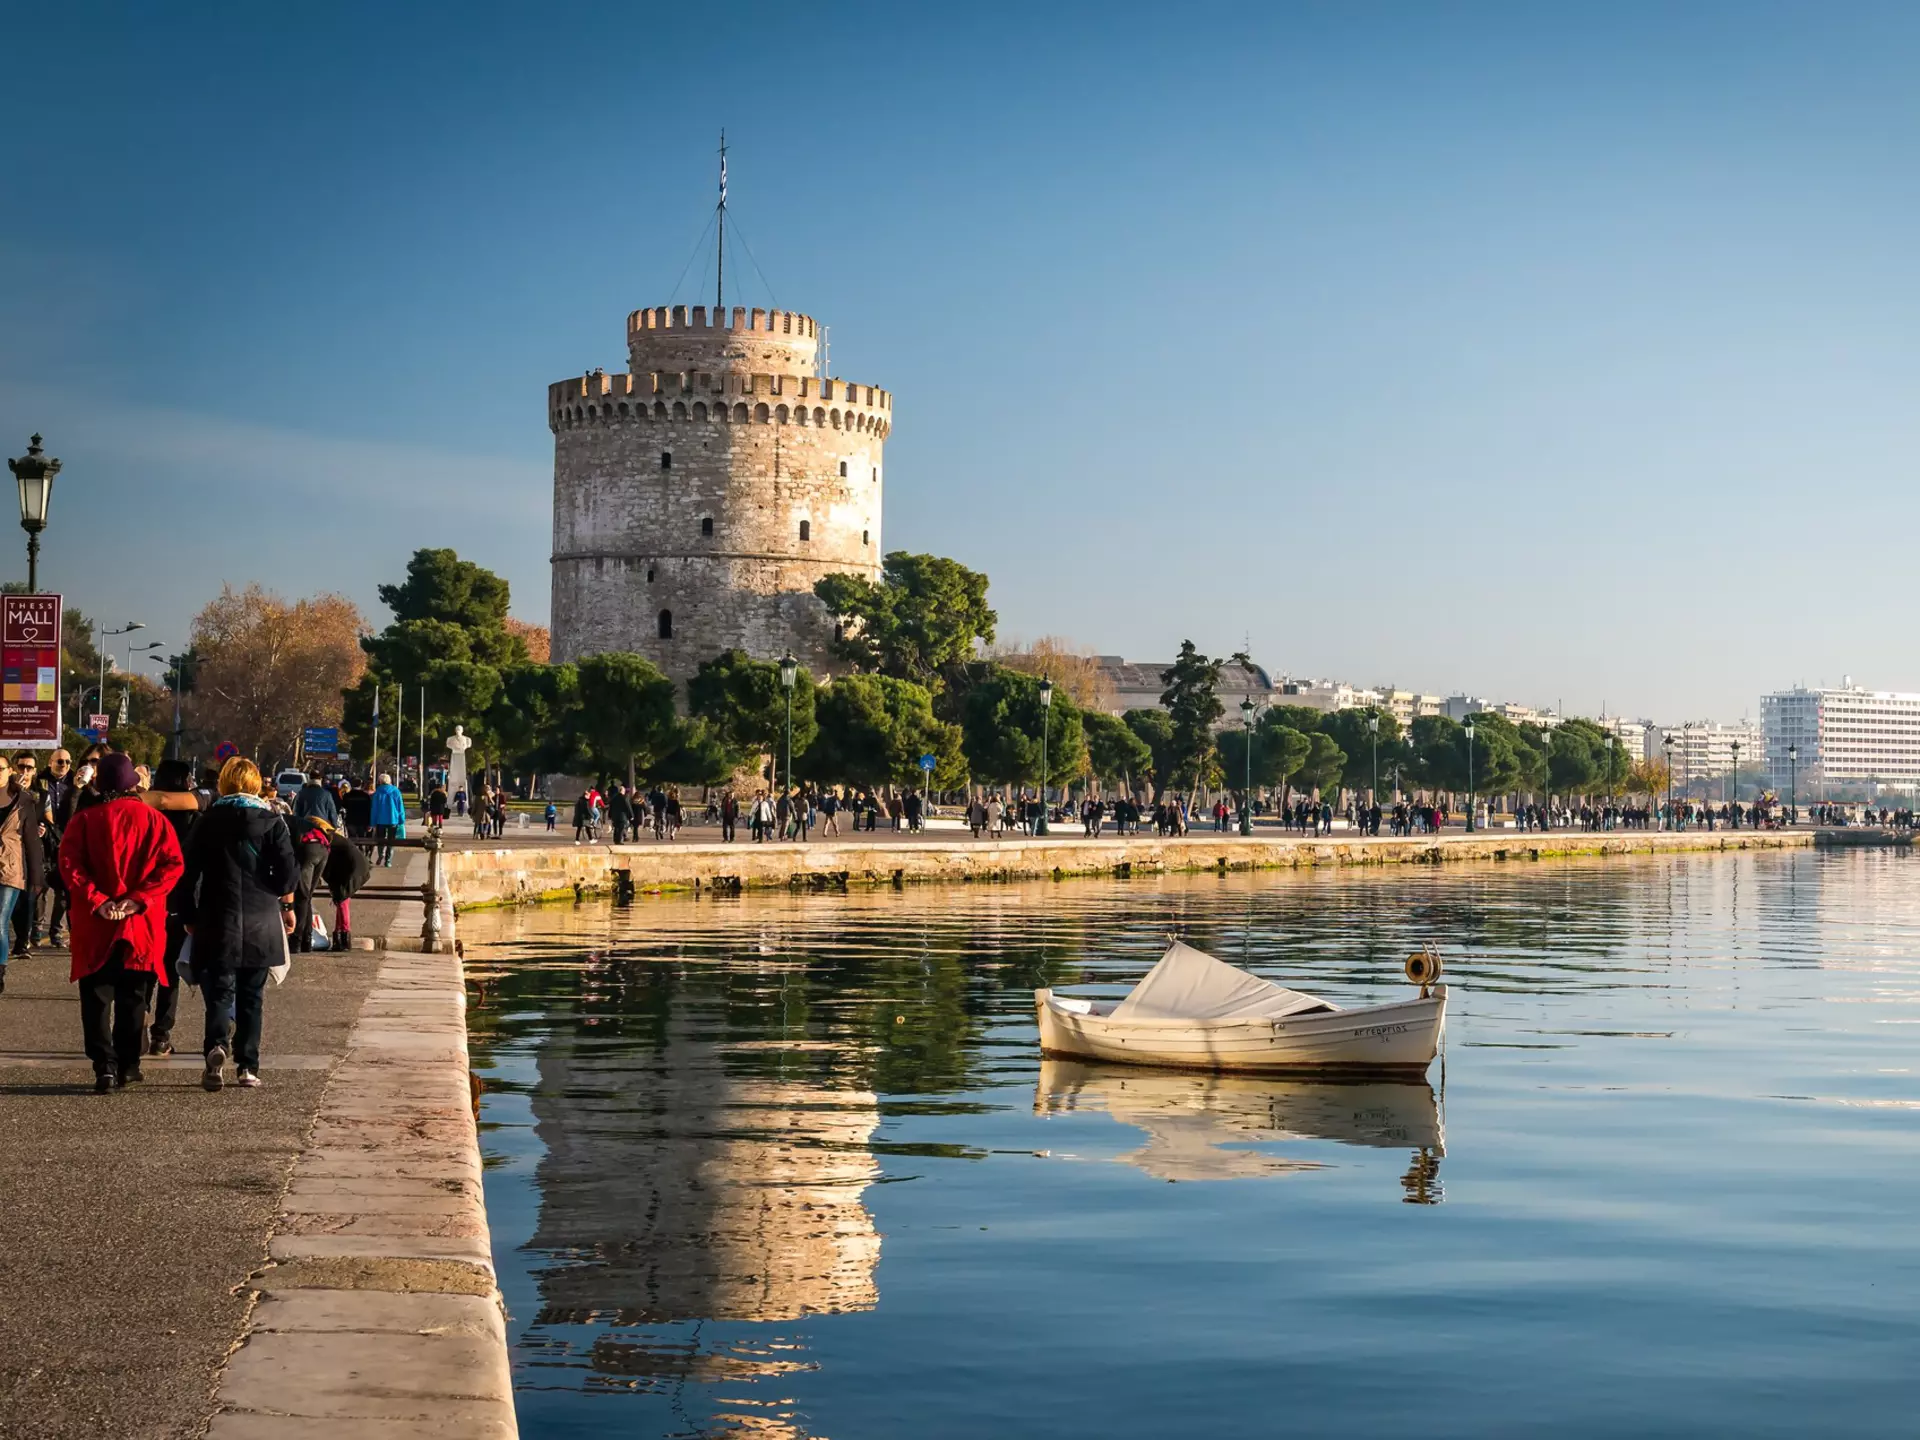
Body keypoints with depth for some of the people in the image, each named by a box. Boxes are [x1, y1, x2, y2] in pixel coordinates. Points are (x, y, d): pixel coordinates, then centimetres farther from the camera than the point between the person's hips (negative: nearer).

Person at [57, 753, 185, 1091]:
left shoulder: (85, 819, -2)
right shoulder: (154, 819, 1)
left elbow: (69, 863, -13)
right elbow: (172, 865, -8)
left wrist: (96, 900, -14)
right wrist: (137, 899, -11)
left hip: (95, 924, -1)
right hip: (142, 924, 1)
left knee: (97, 998, 4)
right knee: (132, 999, 13)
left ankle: (105, 1067, -8)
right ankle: (128, 1067, 17)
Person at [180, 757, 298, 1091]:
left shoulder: (208, 821, 3)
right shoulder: (272, 820, 0)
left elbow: (190, 871, 3)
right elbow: (286, 869, -4)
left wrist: (190, 915, 12)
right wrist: (287, 906, 11)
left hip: (217, 921, 0)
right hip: (260, 922, 0)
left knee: (219, 988, 3)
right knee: (252, 995, 9)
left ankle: (217, 1043, -24)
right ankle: (247, 1067, 7)